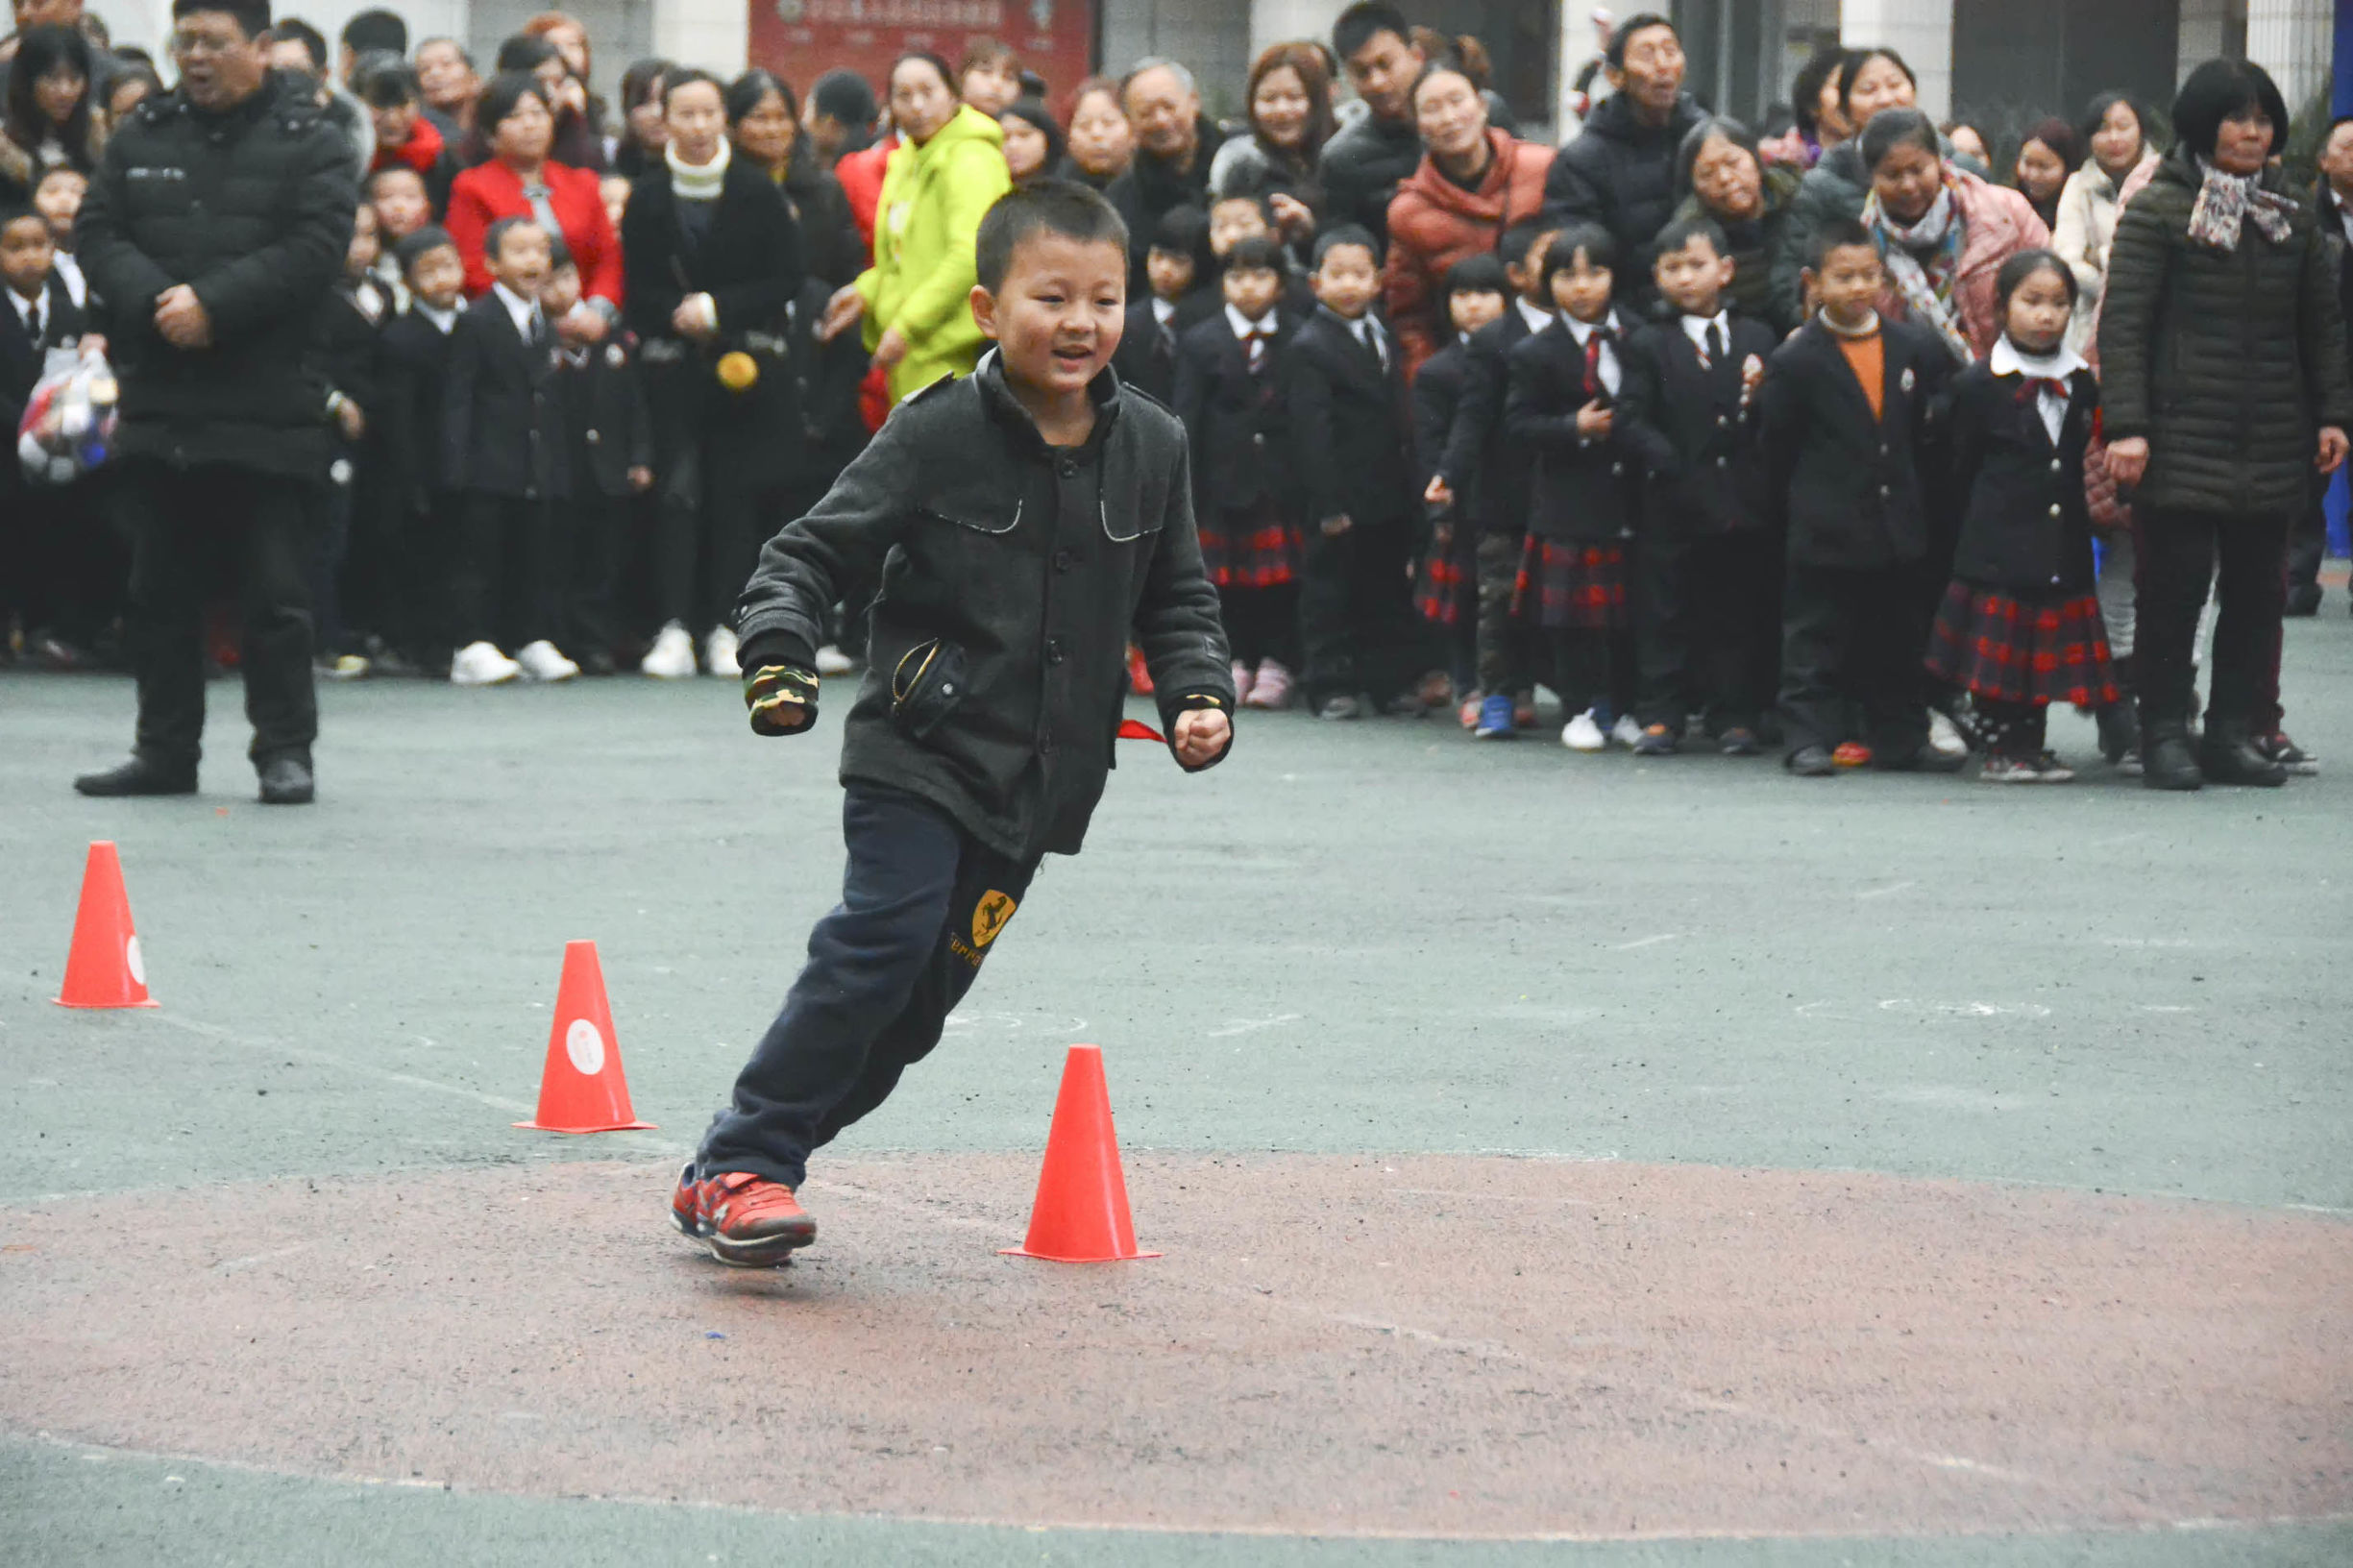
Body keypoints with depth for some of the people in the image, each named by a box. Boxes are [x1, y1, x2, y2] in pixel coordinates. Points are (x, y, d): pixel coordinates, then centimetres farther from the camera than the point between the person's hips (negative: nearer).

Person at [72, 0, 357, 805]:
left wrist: (212, 304, -20)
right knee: (159, 589, 10)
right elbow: (98, 232, 5)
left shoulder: (309, 141, -2)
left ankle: (285, 750, 7)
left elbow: (315, 248, -13)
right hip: (158, 399, 4)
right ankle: (165, 751, 18)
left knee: (274, 590, 0)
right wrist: (152, 302, -14)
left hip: (266, 404, -4)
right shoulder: (141, 134, 11)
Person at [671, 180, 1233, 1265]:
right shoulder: (939, 435, -8)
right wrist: (778, 656, -21)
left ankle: (740, 1169, 18)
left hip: (1038, 779, 5)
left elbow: (1177, 598, 16)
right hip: (917, 755, -5)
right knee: (885, 937, -20)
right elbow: (814, 551, -6)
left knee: (919, 994, 5)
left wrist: (1199, 697, 0)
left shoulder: (1151, 450, 5)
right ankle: (735, 1170, -11)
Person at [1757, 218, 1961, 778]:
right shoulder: (1795, 362, -8)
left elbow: (1930, 432, 12)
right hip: (1826, 534, -4)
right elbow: (1776, 449, -3)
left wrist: (1920, 498, 9)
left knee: (1899, 638, 12)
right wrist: (1794, 514, -2)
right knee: (1815, 640, 0)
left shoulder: (1916, 348, 3)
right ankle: (1809, 739, 5)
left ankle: (1901, 739, 20)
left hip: (1900, 527, 4)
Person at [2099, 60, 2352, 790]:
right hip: (2182, 438, -5)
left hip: (2271, 443, 5)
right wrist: (2126, 425, -14)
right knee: (2176, 583, -4)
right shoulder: (2159, 210, -2)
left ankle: (2234, 730, 13)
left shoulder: (2291, 215, 13)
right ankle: (2164, 735, 5)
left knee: (2257, 587, 5)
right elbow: (2122, 324, -6)